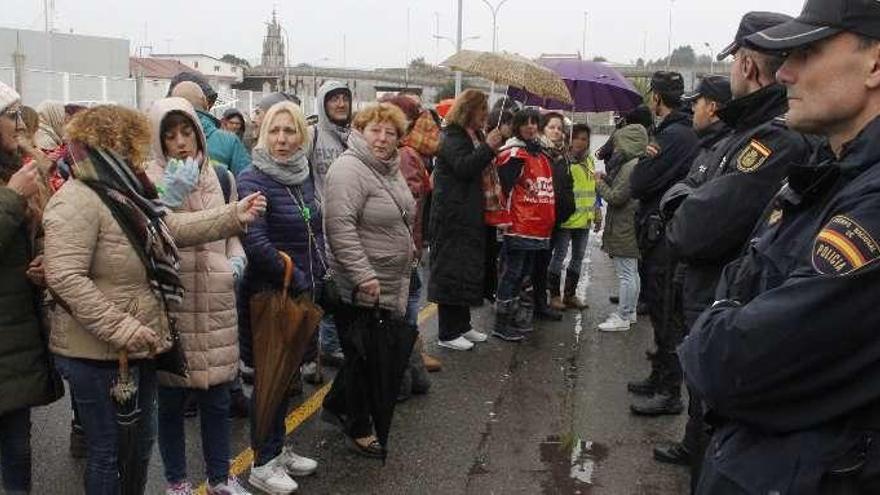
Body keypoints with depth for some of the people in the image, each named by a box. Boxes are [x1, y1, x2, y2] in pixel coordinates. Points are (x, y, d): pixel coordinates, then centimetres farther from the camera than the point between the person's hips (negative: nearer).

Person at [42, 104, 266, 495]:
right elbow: (65, 278, -27)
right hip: (100, 356, -9)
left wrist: (236, 215, 10)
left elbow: (172, 227, 16)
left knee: (141, 441, 22)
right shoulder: (76, 202, -21)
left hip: (138, 347, 10)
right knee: (109, 452, 6)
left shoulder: (123, 194, 9)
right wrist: (121, 329, -27)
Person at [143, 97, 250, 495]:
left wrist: (236, 258, 3)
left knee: (217, 398, 14)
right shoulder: (150, 179, -7)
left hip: (216, 303, 4)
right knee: (171, 400, 10)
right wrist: (168, 198, -30)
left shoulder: (217, 175, 9)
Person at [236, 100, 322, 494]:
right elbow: (255, 244, -24)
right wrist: (297, 279, -16)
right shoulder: (252, 181, -16)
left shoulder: (304, 174, 6)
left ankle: (278, 448, 34)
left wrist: (317, 275, 7)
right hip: (268, 295, -7)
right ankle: (263, 462, 20)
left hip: (303, 294, 7)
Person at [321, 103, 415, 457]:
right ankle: (359, 429, 19)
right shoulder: (349, 169, -18)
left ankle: (336, 404, 38)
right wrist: (363, 275, -29)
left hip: (388, 286, 9)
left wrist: (407, 252, 24)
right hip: (360, 289, -9)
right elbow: (341, 228, -27)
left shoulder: (391, 170, 12)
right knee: (363, 357, 3)